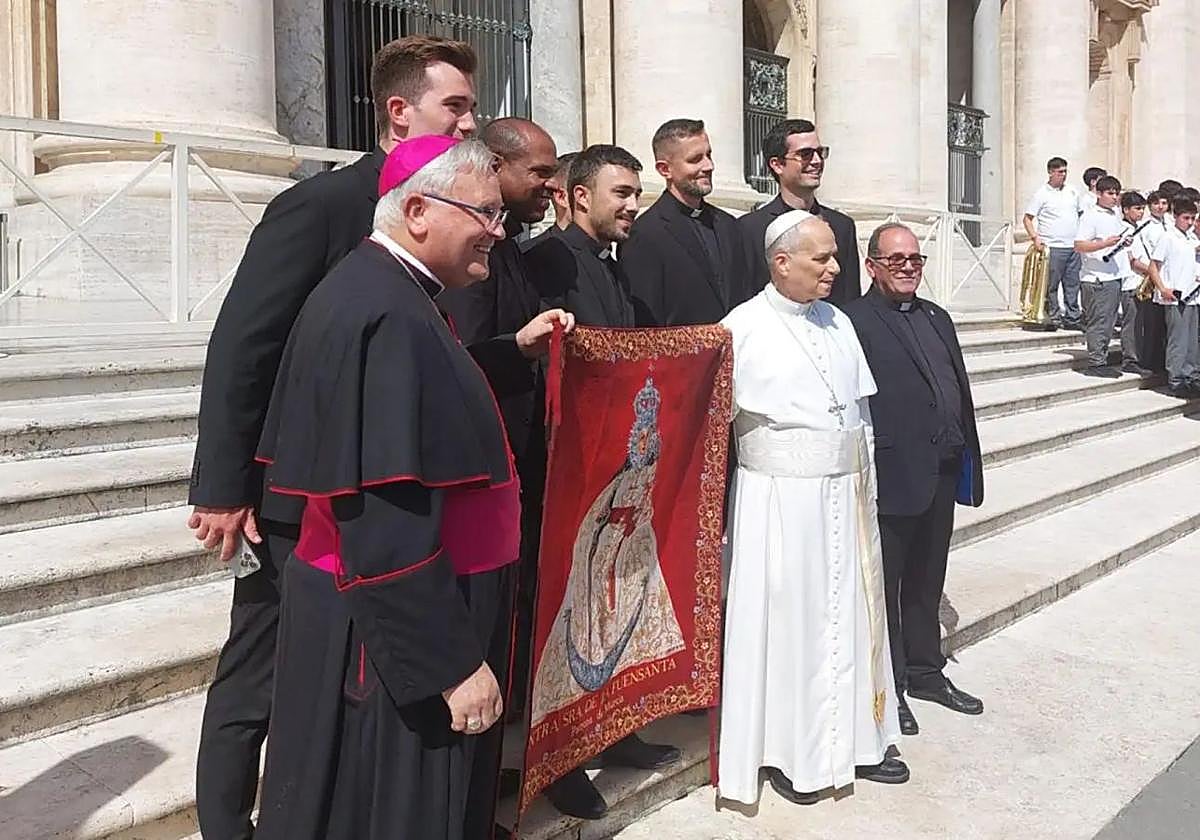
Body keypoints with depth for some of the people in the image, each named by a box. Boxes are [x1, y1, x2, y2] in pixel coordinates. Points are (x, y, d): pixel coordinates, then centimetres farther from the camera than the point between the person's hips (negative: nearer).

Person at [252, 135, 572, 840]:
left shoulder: (395, 293, 6)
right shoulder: (384, 314, -24)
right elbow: (387, 525, -28)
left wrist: (514, 348, 18)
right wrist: (454, 662, -24)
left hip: (404, 618, 10)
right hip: (401, 630, -10)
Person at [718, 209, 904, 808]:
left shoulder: (838, 322, 10)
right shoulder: (743, 328, -10)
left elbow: (860, 410, 14)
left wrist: (866, 486, 12)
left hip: (846, 492, 6)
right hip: (780, 498, -6)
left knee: (850, 614, 13)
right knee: (788, 620, 4)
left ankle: (854, 739, 28)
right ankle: (786, 751, 20)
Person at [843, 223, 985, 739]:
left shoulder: (936, 317, 15)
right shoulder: (854, 323, -11)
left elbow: (959, 390, 16)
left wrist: (967, 464, 13)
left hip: (942, 474, 8)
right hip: (893, 477, -8)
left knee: (927, 580, 20)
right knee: (886, 584, 7)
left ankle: (925, 672, 35)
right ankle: (888, 686, 21)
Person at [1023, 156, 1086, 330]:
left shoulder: (1072, 191, 13)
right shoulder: (1042, 194, -2)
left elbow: (1081, 214, 23)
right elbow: (1027, 218, -2)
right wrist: (1034, 237, -15)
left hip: (1074, 246, 5)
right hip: (1053, 247, -5)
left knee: (1072, 283, 7)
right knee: (1052, 284, -4)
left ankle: (1073, 317, 12)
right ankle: (1053, 316, 4)